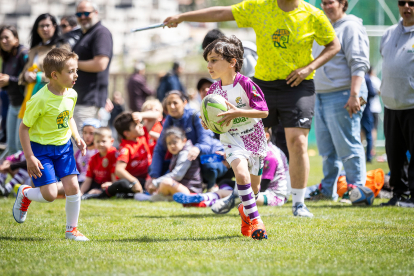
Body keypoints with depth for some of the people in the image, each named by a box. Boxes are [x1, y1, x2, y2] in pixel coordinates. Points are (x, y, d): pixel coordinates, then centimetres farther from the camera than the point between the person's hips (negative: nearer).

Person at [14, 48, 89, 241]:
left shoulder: (71, 95, -3)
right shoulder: (40, 100, -23)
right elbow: (24, 127, -15)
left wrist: (77, 137, 3)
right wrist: (29, 157, -18)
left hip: (64, 146, 5)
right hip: (41, 148, -5)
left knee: (72, 187, -5)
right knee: (50, 194, -10)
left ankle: (71, 229, 12)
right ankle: (24, 194, 24)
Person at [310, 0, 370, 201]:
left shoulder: (351, 27, -7)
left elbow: (359, 64, -15)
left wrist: (354, 95, -23)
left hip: (341, 97, -9)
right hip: (321, 97, 9)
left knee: (347, 148, -7)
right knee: (326, 150, 12)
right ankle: (328, 191, 19)